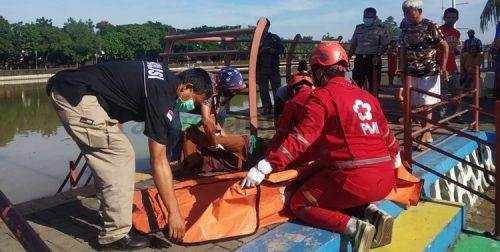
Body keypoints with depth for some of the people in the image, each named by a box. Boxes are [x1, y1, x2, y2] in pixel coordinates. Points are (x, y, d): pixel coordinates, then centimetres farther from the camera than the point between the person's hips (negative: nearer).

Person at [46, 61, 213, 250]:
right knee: (119, 154, -11)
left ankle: (112, 213, 25)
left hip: (68, 88, 10)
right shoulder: (161, 96, -17)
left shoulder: (164, 79, 10)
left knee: (107, 155, 15)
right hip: (76, 94, -10)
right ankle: (115, 234, -6)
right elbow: (158, 161, -18)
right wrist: (174, 212, -15)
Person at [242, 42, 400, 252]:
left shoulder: (322, 96, -4)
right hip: (385, 179, 8)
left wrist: (263, 168, -14)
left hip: (354, 179, -8)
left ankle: (354, 227, -10)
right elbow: (386, 135, 28)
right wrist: (396, 158, 48)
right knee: (339, 195, 35)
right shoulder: (367, 96, 17)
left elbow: (299, 139, -14)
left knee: (299, 204, 10)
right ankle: (373, 213, 7)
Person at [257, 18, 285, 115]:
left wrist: (274, 50, -13)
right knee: (263, 90, 3)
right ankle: (266, 108, 9)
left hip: (274, 68, 0)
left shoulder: (275, 37, 8)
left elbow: (282, 49, 5)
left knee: (277, 89, -1)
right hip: (261, 69, 1)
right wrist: (260, 50, -15)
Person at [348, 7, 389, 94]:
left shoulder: (380, 29, 2)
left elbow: (385, 46, -1)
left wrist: (378, 55, -18)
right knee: (356, 85, 2)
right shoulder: (358, 28, 13)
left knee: (374, 86, 2)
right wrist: (347, 59, 10)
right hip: (359, 59, 3)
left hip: (373, 59, -3)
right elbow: (353, 45, 17)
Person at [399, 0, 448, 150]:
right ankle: (425, 132, 19)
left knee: (426, 104, -2)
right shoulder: (405, 28, 4)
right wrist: (402, 71, 8)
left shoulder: (430, 26, -10)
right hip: (412, 72, 5)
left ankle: (426, 134, 6)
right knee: (416, 104, 8)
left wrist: (443, 67, -10)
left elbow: (444, 46, -5)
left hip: (429, 71, -5)